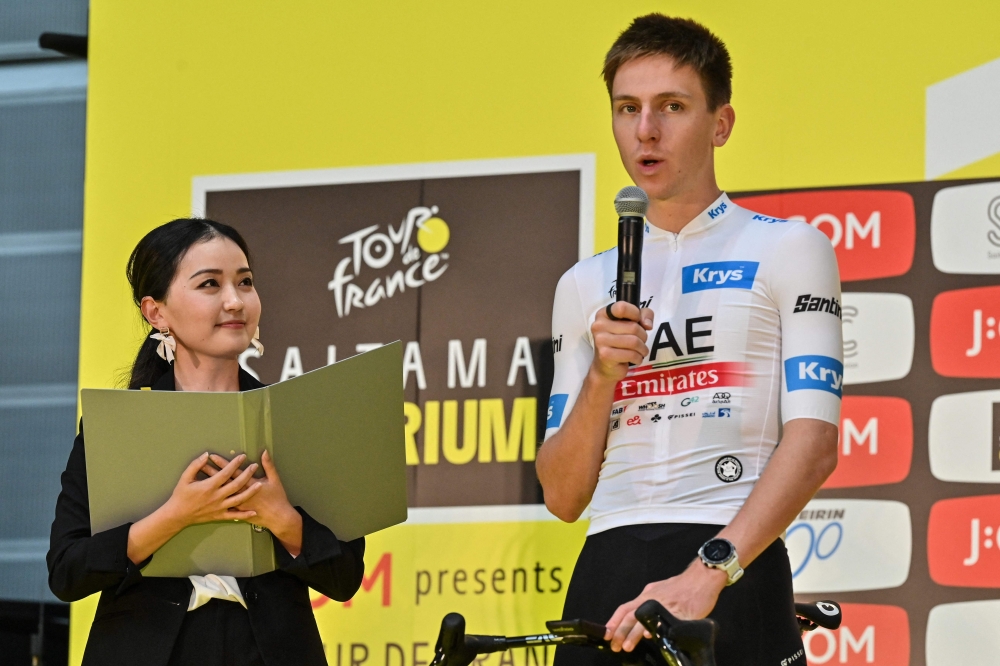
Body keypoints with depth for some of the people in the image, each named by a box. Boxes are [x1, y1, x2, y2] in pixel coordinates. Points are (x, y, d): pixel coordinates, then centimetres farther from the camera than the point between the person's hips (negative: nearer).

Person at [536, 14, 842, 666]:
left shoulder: (789, 250, 6)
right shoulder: (585, 287, 19)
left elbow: (813, 440, -7)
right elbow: (562, 496, 15)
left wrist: (709, 570, -20)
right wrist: (601, 377, -3)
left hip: (735, 575, -4)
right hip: (607, 580, 4)